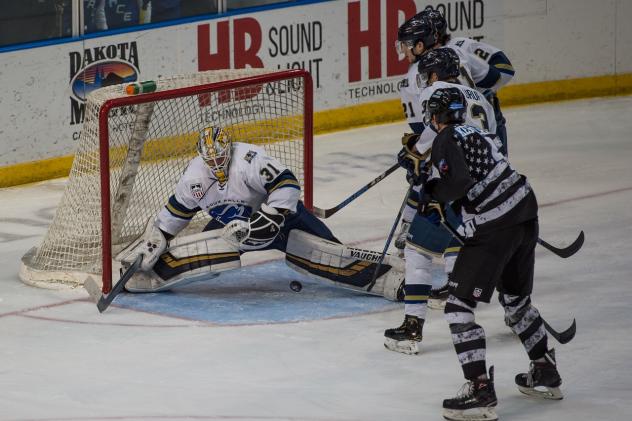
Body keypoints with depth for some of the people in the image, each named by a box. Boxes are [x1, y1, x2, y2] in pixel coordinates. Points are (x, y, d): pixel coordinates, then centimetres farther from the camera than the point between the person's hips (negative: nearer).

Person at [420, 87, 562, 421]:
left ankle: (480, 392, -11)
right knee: (515, 299, 27)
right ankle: (546, 374, 38)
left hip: (493, 230, -9)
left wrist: (433, 193, -3)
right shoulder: (475, 132, 17)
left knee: (459, 307, -3)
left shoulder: (445, 140, -7)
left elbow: (458, 181, -21)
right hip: (524, 212, 9)